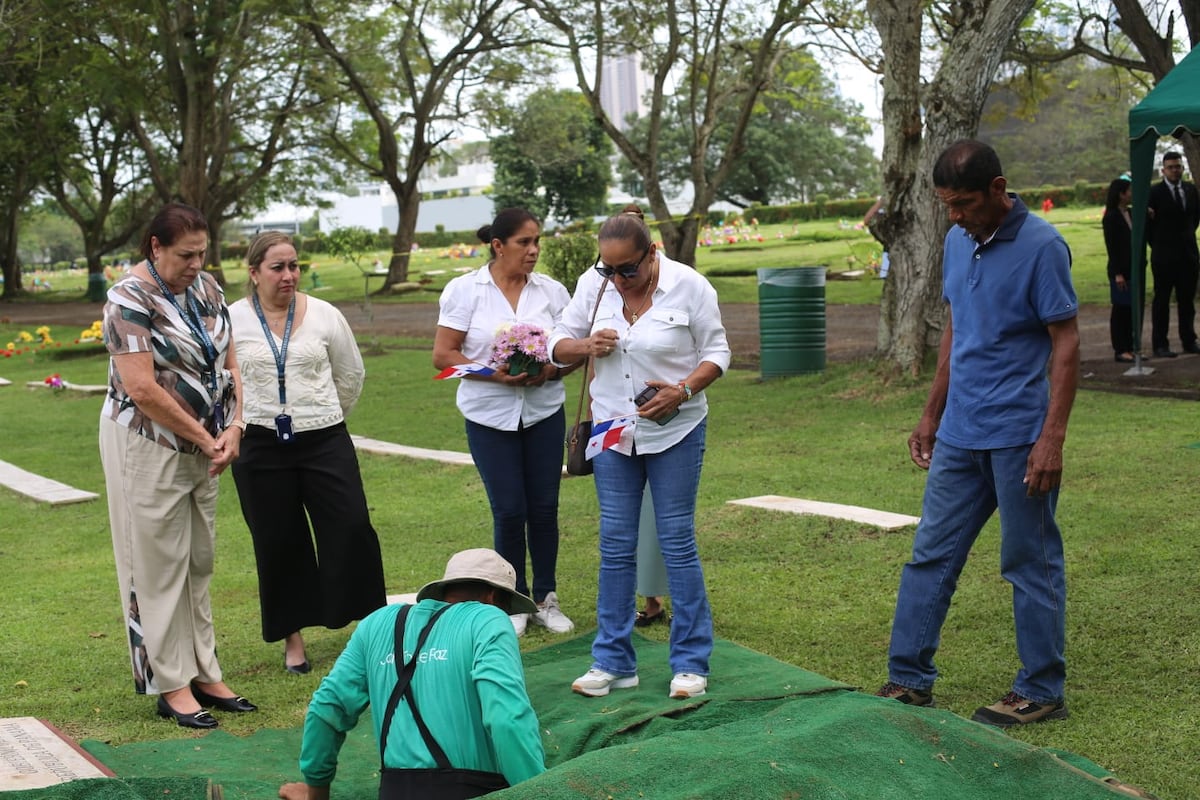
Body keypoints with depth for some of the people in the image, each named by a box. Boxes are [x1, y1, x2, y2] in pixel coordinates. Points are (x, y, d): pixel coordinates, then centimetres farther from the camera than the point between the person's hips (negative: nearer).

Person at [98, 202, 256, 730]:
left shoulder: (206, 288, 7)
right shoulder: (131, 298, -16)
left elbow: (228, 363, 10)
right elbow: (142, 390, -22)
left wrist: (233, 427, -6)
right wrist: (206, 439, -16)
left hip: (202, 448, 7)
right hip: (147, 445, -7)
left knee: (200, 563, 12)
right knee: (160, 565, 0)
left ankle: (204, 675, 21)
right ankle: (170, 687, 8)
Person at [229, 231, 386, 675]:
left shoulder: (324, 315, 2)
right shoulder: (231, 321, -2)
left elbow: (351, 374, 14)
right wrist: (239, 423, 5)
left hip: (325, 442, 1)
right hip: (261, 449, -1)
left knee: (352, 529, -4)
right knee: (279, 545, 6)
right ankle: (292, 638, 19)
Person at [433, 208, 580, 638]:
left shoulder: (551, 290, 2)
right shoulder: (464, 290, -5)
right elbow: (443, 355, -7)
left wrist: (552, 370, -15)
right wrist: (494, 375, -20)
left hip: (544, 412, 2)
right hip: (490, 415, -2)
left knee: (544, 507, 5)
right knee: (509, 511, 0)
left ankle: (546, 598, 20)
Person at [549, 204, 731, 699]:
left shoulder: (689, 286, -11)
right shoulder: (593, 284, -2)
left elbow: (717, 351, -4)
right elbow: (559, 344, 6)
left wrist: (683, 390, -21)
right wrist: (585, 346, -17)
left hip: (675, 431, -3)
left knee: (677, 542, 0)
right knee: (615, 545, 7)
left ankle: (691, 663, 11)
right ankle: (613, 661, 16)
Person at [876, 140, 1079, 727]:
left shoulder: (1041, 247, -13)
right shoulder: (957, 243, 9)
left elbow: (1066, 343, -13)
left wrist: (1052, 438, -19)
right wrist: (931, 415, 18)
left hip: (1018, 437, -7)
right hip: (959, 434, 7)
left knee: (1031, 564, 4)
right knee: (931, 556, 10)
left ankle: (1042, 692, 16)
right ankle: (909, 679, 18)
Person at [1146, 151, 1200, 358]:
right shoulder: (1154, 192, -7)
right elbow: (1147, 222, -5)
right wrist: (1156, 245, 0)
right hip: (1164, 255, -5)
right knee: (1161, 300, 0)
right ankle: (1160, 345, 3)